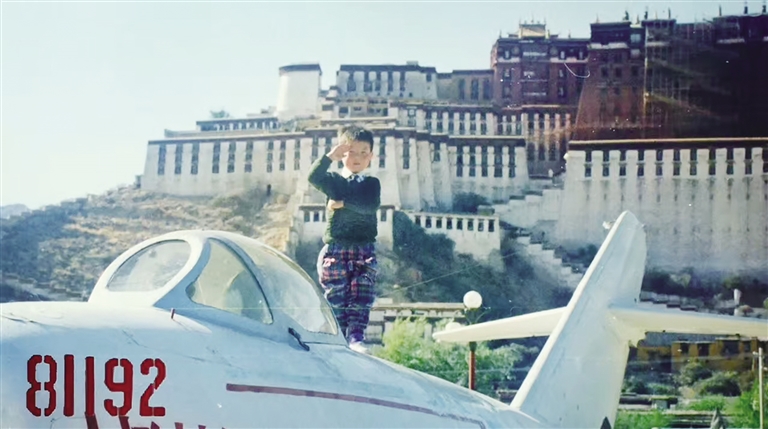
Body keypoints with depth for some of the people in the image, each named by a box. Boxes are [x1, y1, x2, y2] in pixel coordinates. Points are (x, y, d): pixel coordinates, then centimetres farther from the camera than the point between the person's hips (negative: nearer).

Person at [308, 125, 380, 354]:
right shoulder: (333, 180, 10)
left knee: (362, 297, -12)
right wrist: (332, 154, -14)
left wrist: (343, 203, -14)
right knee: (336, 298, -4)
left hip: (365, 250, 1)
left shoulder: (371, 184, 11)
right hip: (334, 250, 0)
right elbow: (314, 176, -13)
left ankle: (356, 337, -18)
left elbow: (371, 206, -11)